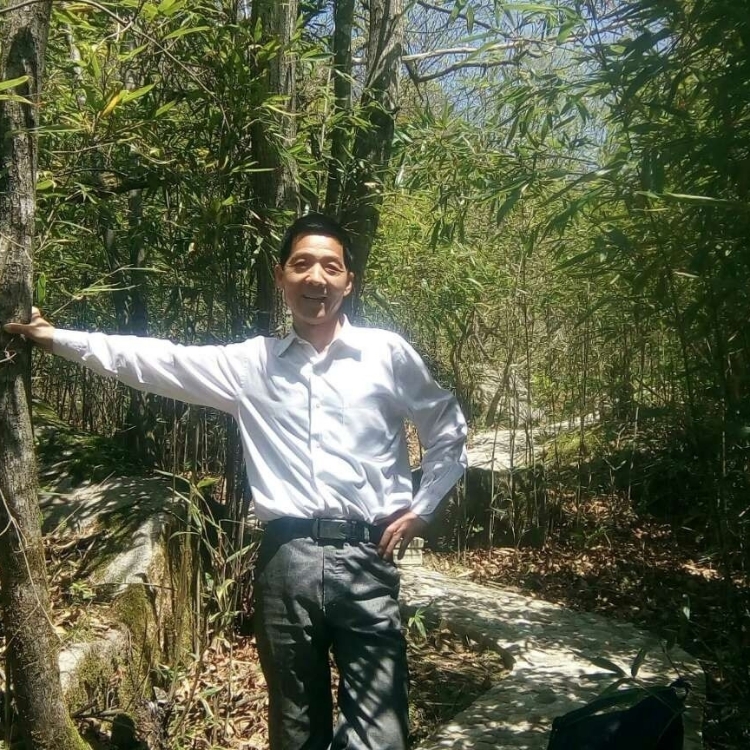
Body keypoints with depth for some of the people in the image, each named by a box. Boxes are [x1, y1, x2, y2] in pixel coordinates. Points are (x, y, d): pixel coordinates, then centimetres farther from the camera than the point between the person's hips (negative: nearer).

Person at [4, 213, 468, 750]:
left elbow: (449, 431, 13)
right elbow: (155, 361, 11)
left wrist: (421, 508, 6)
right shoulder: (251, 363, 9)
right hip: (287, 560, 2)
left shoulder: (388, 353, 5)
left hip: (365, 559, -1)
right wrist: (55, 338, 10)